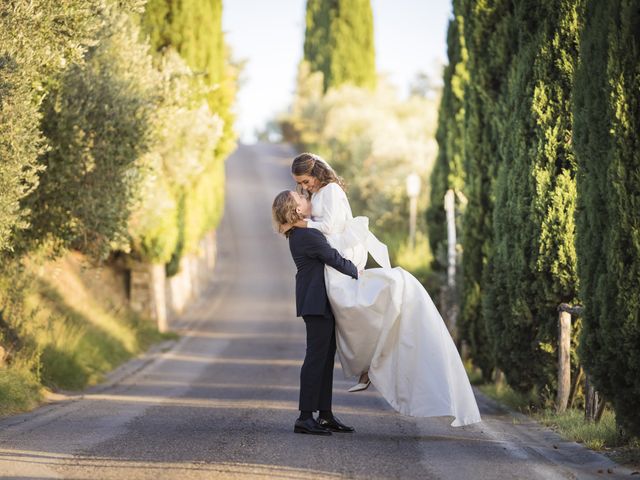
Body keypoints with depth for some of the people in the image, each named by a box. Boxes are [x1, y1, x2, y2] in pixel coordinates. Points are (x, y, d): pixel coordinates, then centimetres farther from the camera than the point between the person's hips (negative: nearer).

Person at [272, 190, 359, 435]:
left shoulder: (300, 233, 13)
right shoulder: (306, 235, -18)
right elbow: (333, 258, -15)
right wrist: (356, 272, 1)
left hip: (319, 302, 10)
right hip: (316, 302, -10)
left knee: (326, 356, 12)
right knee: (317, 355, -10)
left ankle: (325, 414, 16)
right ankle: (305, 417, -11)